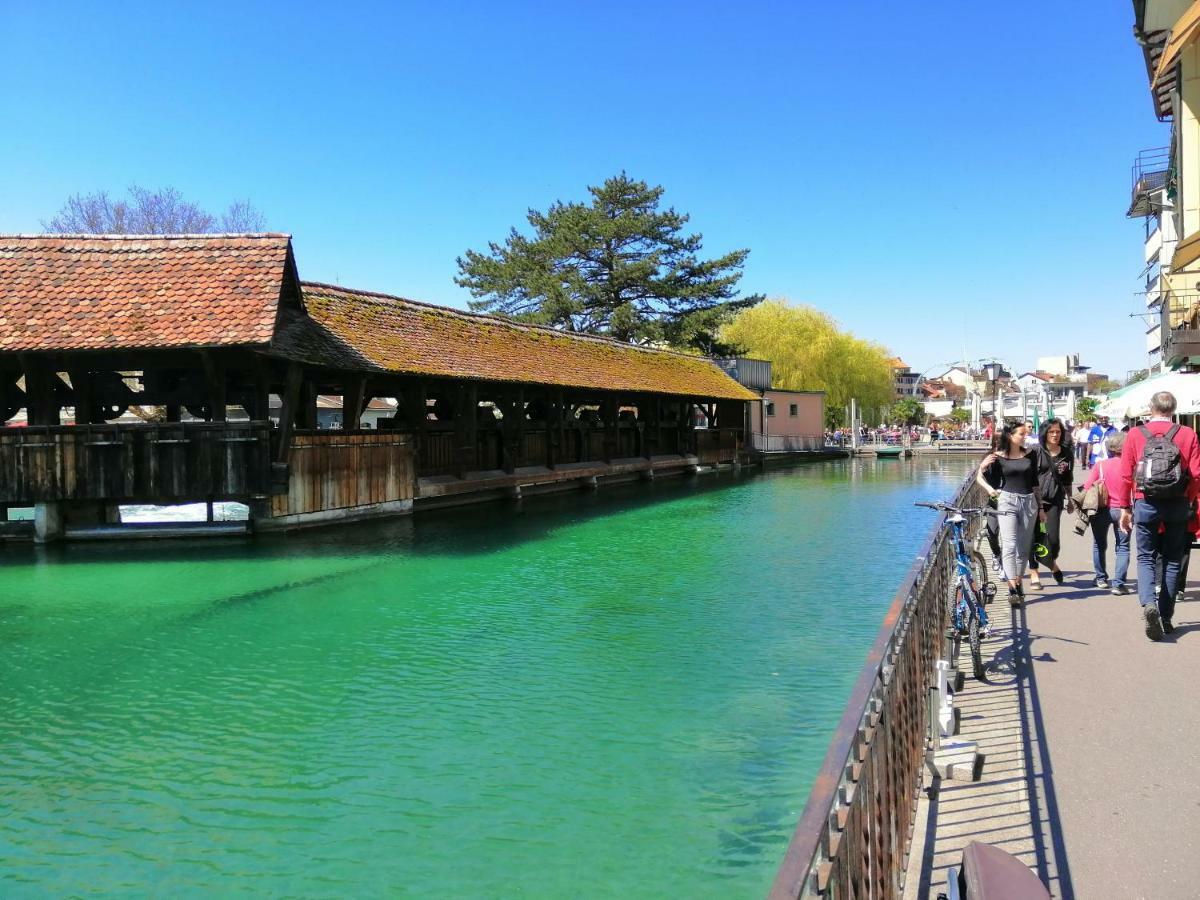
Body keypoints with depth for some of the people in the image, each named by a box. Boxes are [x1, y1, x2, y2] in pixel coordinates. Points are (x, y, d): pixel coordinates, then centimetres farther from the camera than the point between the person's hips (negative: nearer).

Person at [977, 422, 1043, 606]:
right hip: (1007, 500, -4)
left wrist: (1040, 507, 14)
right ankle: (1013, 589, -15)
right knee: (1009, 544, -11)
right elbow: (979, 476, -5)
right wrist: (990, 489, -22)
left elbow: (1035, 483, 14)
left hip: (1028, 501, 4)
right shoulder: (999, 456, -1)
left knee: (1024, 547, 8)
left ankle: (1018, 583, 20)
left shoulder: (1030, 455, 9)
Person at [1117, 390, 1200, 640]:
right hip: (1177, 506, 1)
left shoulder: (1136, 434, -2)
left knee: (1145, 557, 8)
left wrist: (1125, 508, 6)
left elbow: (1126, 475, -2)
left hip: (1145, 504, -1)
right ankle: (1165, 618, 14)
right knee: (1172, 561, 11)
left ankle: (1148, 603, -16)